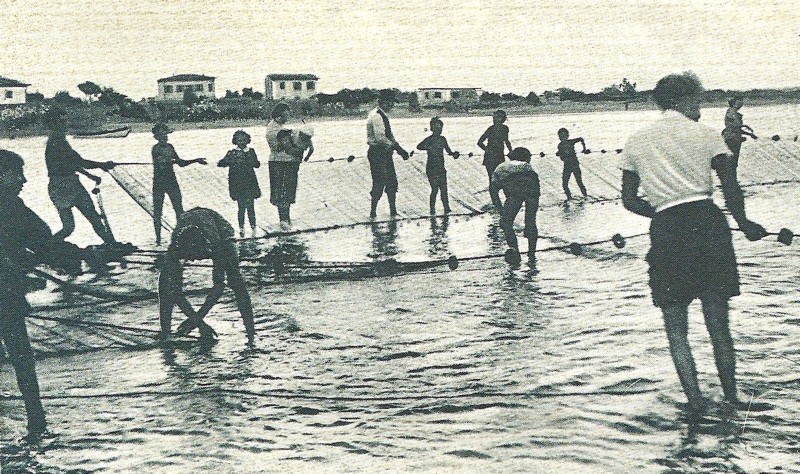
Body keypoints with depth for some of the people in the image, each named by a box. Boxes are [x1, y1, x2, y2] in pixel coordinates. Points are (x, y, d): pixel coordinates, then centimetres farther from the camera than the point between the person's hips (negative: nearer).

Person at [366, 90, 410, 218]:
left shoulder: (383, 115, 14)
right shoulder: (376, 116, -17)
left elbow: (389, 135, 17)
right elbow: (380, 138, -25)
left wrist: (399, 148, 5)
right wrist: (396, 147, -20)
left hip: (385, 152, 10)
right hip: (377, 153, -10)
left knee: (392, 182, 11)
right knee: (379, 183, -6)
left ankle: (393, 211, 18)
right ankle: (373, 212, 2)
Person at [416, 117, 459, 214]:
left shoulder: (442, 139, 10)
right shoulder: (429, 140, -7)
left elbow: (448, 151, 17)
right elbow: (419, 146, -23)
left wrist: (453, 154, -3)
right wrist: (428, 148, -38)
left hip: (441, 168, 5)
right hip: (431, 169, -5)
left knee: (444, 189, 1)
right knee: (435, 189, -7)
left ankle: (447, 208, 3)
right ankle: (432, 209, 2)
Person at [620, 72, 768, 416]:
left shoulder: (636, 142, 12)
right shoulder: (704, 135, 6)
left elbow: (629, 200, 12)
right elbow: (731, 188, -3)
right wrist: (743, 224, 12)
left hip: (666, 234, 0)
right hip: (708, 226, 0)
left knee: (676, 328, 8)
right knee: (718, 323, 10)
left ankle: (695, 402, 0)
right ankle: (731, 400, 18)